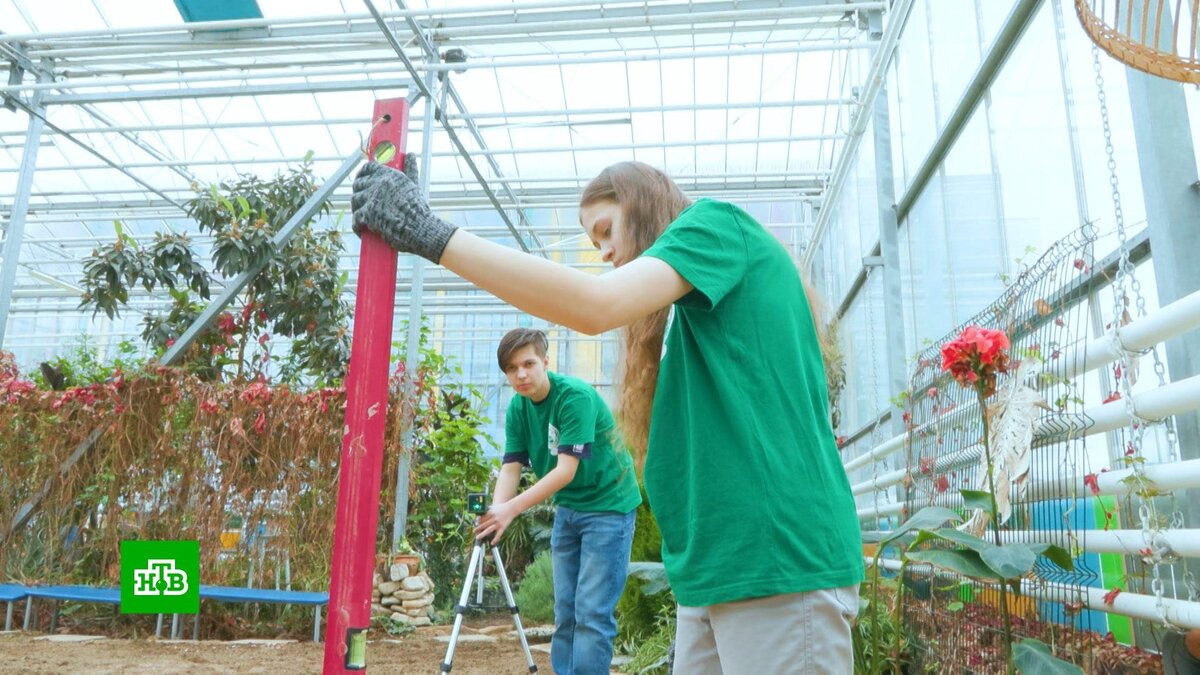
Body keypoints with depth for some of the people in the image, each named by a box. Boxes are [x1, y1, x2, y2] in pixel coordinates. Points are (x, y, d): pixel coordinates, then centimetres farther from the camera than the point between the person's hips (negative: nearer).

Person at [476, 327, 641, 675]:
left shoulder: (576, 395, -23)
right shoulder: (517, 407, -2)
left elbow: (567, 469, -28)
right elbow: (511, 466, -7)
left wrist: (512, 509, -34)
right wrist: (496, 511, -26)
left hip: (608, 504, -7)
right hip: (568, 507, 7)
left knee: (592, 611, -9)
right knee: (565, 611, 11)